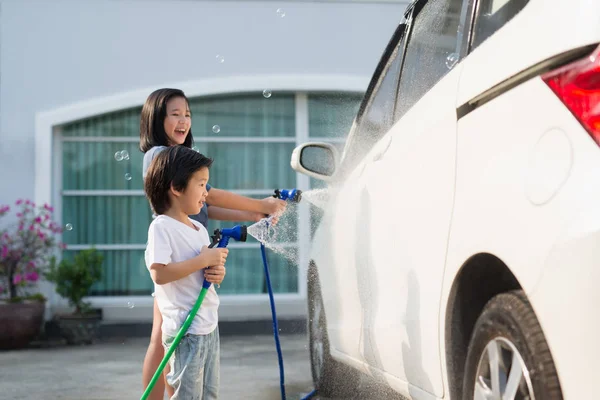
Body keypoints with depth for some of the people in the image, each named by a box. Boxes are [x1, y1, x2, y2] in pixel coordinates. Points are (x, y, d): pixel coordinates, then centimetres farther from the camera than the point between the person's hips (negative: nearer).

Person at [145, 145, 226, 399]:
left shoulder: (199, 229, 12)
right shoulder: (162, 227, -13)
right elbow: (159, 273, -24)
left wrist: (217, 272, -3)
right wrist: (204, 260, -21)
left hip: (209, 324, 9)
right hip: (186, 330, -9)